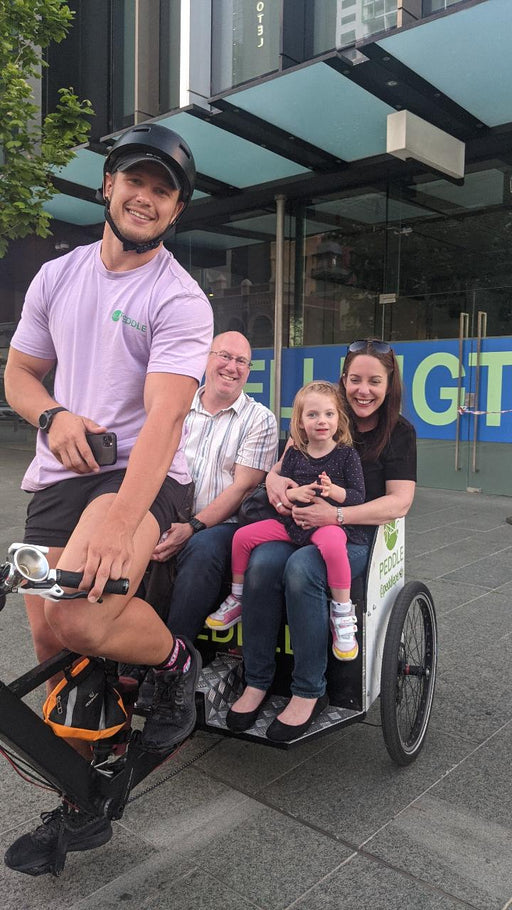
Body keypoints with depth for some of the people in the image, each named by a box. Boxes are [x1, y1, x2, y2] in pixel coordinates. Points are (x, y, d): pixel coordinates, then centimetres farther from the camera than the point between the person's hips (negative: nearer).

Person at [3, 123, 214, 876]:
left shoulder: (180, 300, -8)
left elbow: (164, 418, -21)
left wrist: (119, 519, -36)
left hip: (142, 475, -5)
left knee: (77, 617, -32)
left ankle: (177, 662, 4)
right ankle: (81, 808, 31)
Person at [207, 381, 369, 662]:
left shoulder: (347, 454, -2)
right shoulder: (294, 454, 8)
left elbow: (358, 496, -5)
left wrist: (334, 491, -25)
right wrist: (293, 493, -13)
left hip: (330, 521, -5)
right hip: (292, 520, 5)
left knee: (332, 544, -40)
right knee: (243, 536, -8)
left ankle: (342, 614, -22)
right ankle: (237, 600, 14)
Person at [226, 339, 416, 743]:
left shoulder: (399, 432, 2)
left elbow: (399, 501, -8)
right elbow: (282, 465, 13)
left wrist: (337, 515, -22)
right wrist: (274, 478, -14)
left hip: (360, 535, -3)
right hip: (300, 524, 4)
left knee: (301, 569, -34)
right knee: (262, 562, -28)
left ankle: (309, 691, -19)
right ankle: (257, 681, -15)